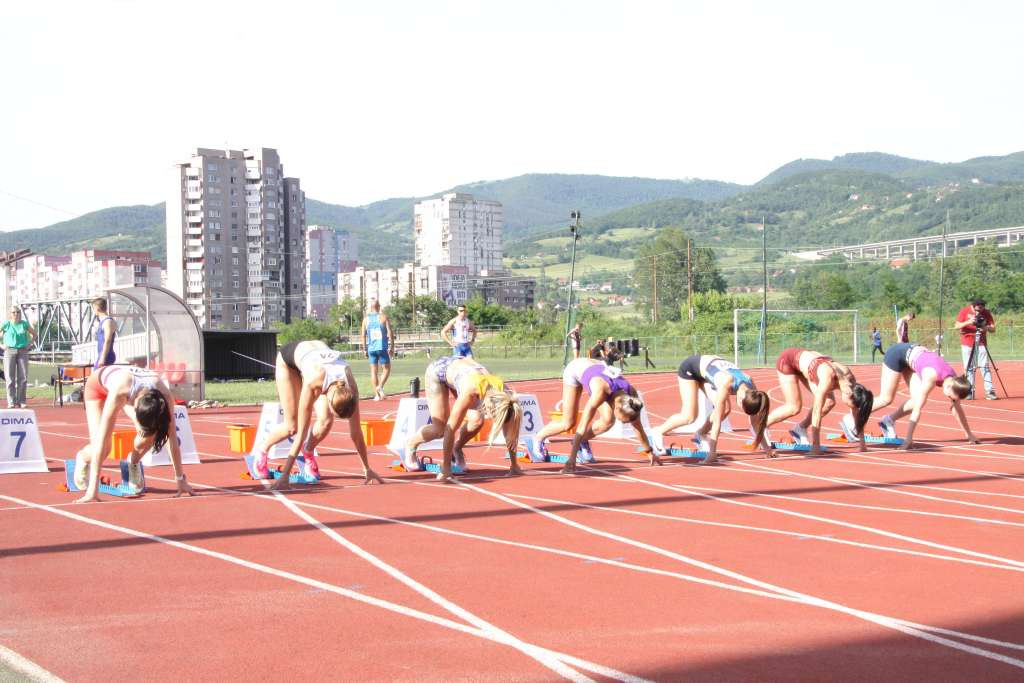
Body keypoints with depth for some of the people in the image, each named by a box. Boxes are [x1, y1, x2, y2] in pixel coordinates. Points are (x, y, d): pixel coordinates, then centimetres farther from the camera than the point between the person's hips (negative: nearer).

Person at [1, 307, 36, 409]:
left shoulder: (24, 324, 6)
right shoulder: (6, 324, 0)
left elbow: (34, 334, 19)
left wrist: (29, 344, 7)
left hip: (23, 352, 2)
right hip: (9, 352, -2)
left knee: (23, 378, 1)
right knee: (10, 378, -3)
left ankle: (21, 401, 8)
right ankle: (11, 402, -1)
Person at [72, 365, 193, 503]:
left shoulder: (165, 396, -38)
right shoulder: (118, 393, -46)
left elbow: (172, 439, -28)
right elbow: (101, 440, -45)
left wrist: (180, 480, -24)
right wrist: (93, 488, -47)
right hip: (98, 384, -2)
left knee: (149, 436, -24)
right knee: (102, 447, -19)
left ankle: (134, 463, 11)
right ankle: (83, 457, 18)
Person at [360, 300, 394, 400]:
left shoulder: (366, 319, 7)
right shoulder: (383, 317, -2)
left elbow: (363, 335, 7)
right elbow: (390, 332, -7)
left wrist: (365, 349, 13)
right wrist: (392, 346, 0)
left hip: (371, 349, 3)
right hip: (382, 347, -3)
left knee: (373, 371, 8)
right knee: (386, 369, 8)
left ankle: (376, 394, 4)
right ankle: (380, 386, -16)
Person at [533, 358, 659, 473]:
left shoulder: (631, 394, -28)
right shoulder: (601, 391, -44)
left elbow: (638, 427, -12)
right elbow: (583, 425, -43)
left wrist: (650, 452, -5)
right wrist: (572, 459, -45)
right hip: (575, 370, -5)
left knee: (608, 420, -14)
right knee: (568, 423, -8)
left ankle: (583, 441, 12)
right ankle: (539, 438, 20)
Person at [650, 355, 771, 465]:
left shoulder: (751, 389, -23)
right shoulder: (726, 384, -40)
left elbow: (755, 420, -10)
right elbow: (717, 421, -35)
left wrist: (765, 446, -6)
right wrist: (712, 452, -33)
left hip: (707, 368, 6)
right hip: (689, 368, -6)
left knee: (725, 409, -10)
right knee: (690, 417, -16)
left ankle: (701, 434, 12)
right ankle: (659, 432, 7)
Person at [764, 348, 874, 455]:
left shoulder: (850, 379, -19)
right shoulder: (828, 379, -38)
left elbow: (856, 413, -9)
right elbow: (817, 412, -36)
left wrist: (862, 444, -7)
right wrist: (815, 446, -34)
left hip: (807, 360, 7)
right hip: (787, 360, -7)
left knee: (829, 402, -3)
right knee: (794, 407, -16)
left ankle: (800, 429, 12)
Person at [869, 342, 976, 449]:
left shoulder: (953, 380, -17)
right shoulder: (931, 377, -37)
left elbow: (957, 408, -3)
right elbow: (917, 409, -35)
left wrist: (969, 435, 2)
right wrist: (909, 440, -36)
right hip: (897, 353, -6)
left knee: (917, 400, -6)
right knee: (886, 399, -8)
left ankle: (888, 420, 12)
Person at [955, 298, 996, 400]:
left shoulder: (986, 313, -2)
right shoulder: (965, 311, -4)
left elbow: (993, 328, -2)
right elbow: (957, 326, -7)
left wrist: (987, 328, -24)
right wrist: (968, 322, -24)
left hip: (981, 344, 0)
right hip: (967, 344, 0)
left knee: (985, 367, -6)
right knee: (968, 368, 0)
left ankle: (990, 391, -8)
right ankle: (969, 392, 4)